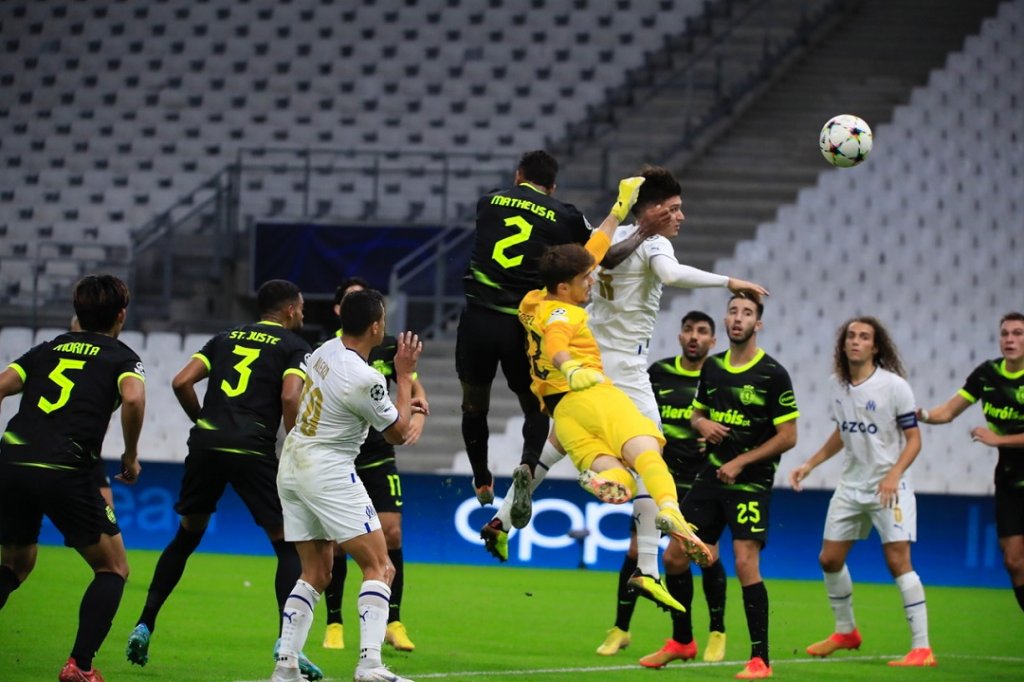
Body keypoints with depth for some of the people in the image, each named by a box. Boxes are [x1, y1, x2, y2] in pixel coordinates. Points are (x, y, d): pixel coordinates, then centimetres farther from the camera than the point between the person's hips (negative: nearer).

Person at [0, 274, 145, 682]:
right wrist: (131, 457, 1)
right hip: (66, 471, -5)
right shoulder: (122, 357, 10)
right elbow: (132, 399, -12)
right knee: (113, 569, 11)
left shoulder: (47, 350, 23)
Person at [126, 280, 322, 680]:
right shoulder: (294, 347, 9)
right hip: (253, 450, -4)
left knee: (186, 537, 22)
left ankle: (144, 626, 18)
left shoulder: (226, 338, 22)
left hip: (205, 445, 4)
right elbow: (290, 397, -10)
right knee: (288, 546, 4)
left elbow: (181, 382, 11)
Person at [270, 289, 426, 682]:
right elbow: (397, 434, -4)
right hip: (328, 471, -8)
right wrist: (404, 376, 1)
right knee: (379, 567, -6)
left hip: (293, 464, 8)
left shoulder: (326, 351, 4)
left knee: (316, 572, 14)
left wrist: (400, 405, 24)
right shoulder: (365, 379, -20)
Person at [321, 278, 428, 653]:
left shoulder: (388, 347, 2)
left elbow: (414, 387, 11)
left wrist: (419, 413, -9)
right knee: (335, 541, -3)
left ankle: (393, 622, 2)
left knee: (391, 533, -8)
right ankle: (334, 625, 10)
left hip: (379, 456, 2)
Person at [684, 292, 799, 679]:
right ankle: (682, 641, 24)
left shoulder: (773, 374, -10)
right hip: (711, 475, 6)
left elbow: (788, 436, -10)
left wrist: (741, 462, -14)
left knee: (745, 562, -16)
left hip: (751, 481, -6)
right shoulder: (712, 367, 7)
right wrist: (703, 424, -4)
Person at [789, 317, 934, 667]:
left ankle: (921, 647, -13)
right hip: (851, 485, 7)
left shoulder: (894, 386, -13)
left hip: (888, 487, -7)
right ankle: (846, 632, 31)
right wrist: (810, 464, 14)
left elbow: (913, 439, -11)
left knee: (898, 560, -15)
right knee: (829, 559, 9)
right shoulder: (836, 384, 5)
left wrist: (893, 475, -25)